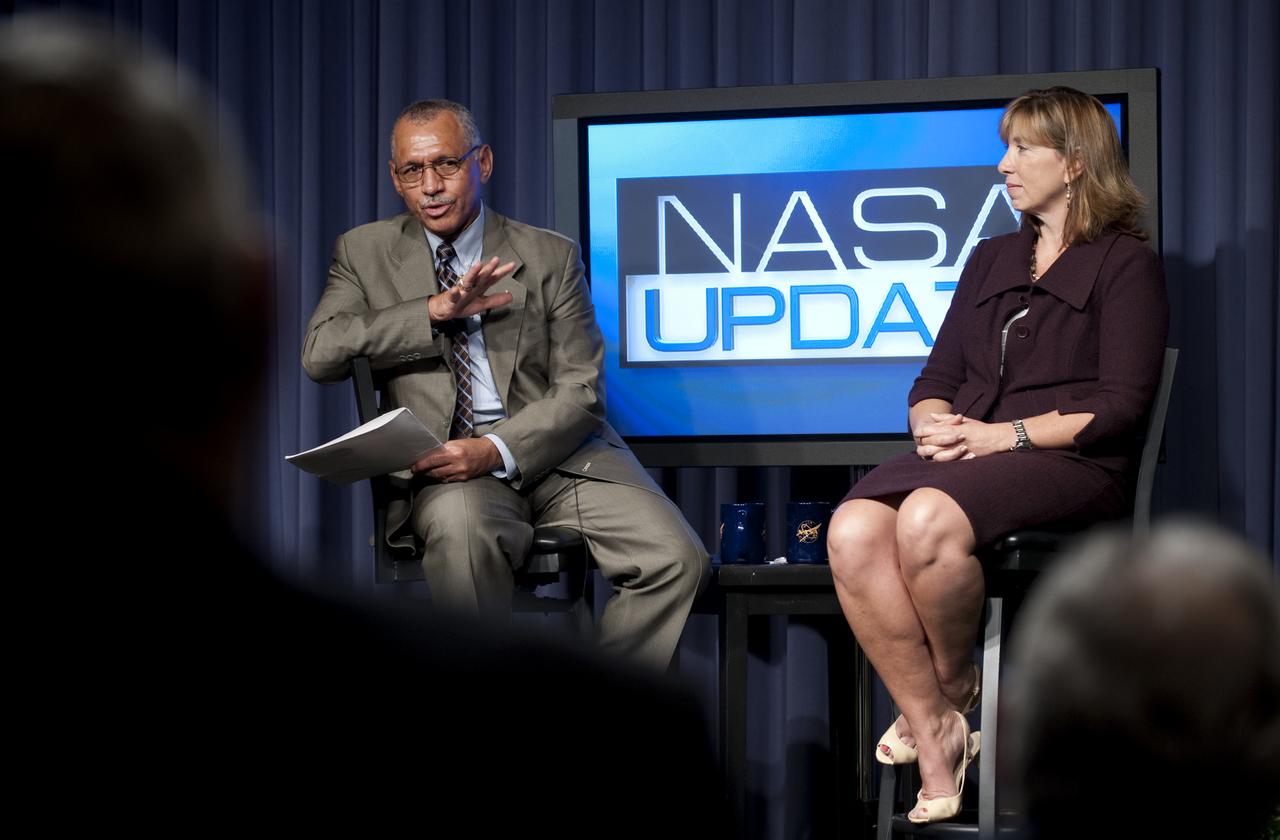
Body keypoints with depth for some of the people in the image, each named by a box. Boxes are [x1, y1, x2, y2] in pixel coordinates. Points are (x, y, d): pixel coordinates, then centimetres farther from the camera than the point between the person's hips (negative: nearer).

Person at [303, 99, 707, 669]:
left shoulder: (551, 258, 11)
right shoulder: (363, 253, 14)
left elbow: (580, 392, 2)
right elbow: (320, 355, -2)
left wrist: (497, 450, -16)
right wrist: (433, 311, -11)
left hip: (555, 452, 2)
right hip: (448, 467, -1)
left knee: (677, 558, -22)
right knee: (463, 533, -38)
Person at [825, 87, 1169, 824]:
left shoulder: (1126, 265, 5)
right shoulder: (992, 261, 25)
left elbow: (1120, 408, -6)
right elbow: (937, 378, 22)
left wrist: (1004, 435, -14)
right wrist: (933, 421, -3)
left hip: (1070, 465, -6)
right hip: (965, 455, 6)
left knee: (928, 519, -37)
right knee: (854, 531, -28)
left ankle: (954, 686, -10)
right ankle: (935, 738, -23)